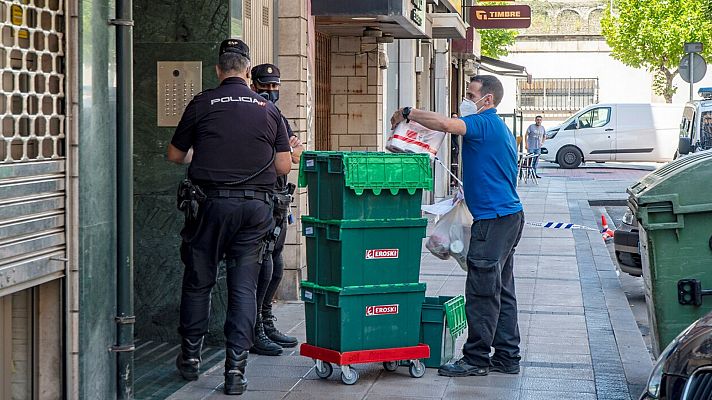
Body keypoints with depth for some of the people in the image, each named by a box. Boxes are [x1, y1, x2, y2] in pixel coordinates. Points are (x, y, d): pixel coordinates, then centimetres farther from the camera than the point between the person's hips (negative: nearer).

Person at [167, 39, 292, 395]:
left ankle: (190, 357, 24)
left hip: (211, 202, -1)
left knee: (198, 281, 13)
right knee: (244, 287, 4)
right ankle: (236, 369, 0)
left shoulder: (202, 104, -1)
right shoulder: (268, 109, 5)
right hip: (256, 206, 1)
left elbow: (175, 155, 8)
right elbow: (284, 166, 5)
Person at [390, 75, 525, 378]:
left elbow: (445, 124, -30)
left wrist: (407, 112, -18)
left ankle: (476, 359, -2)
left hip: (494, 218, -11)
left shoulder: (485, 123, -12)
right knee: (501, 291, 12)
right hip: (509, 215, 11)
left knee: (482, 291, -6)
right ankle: (507, 358, 16)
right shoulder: (499, 128, 20)